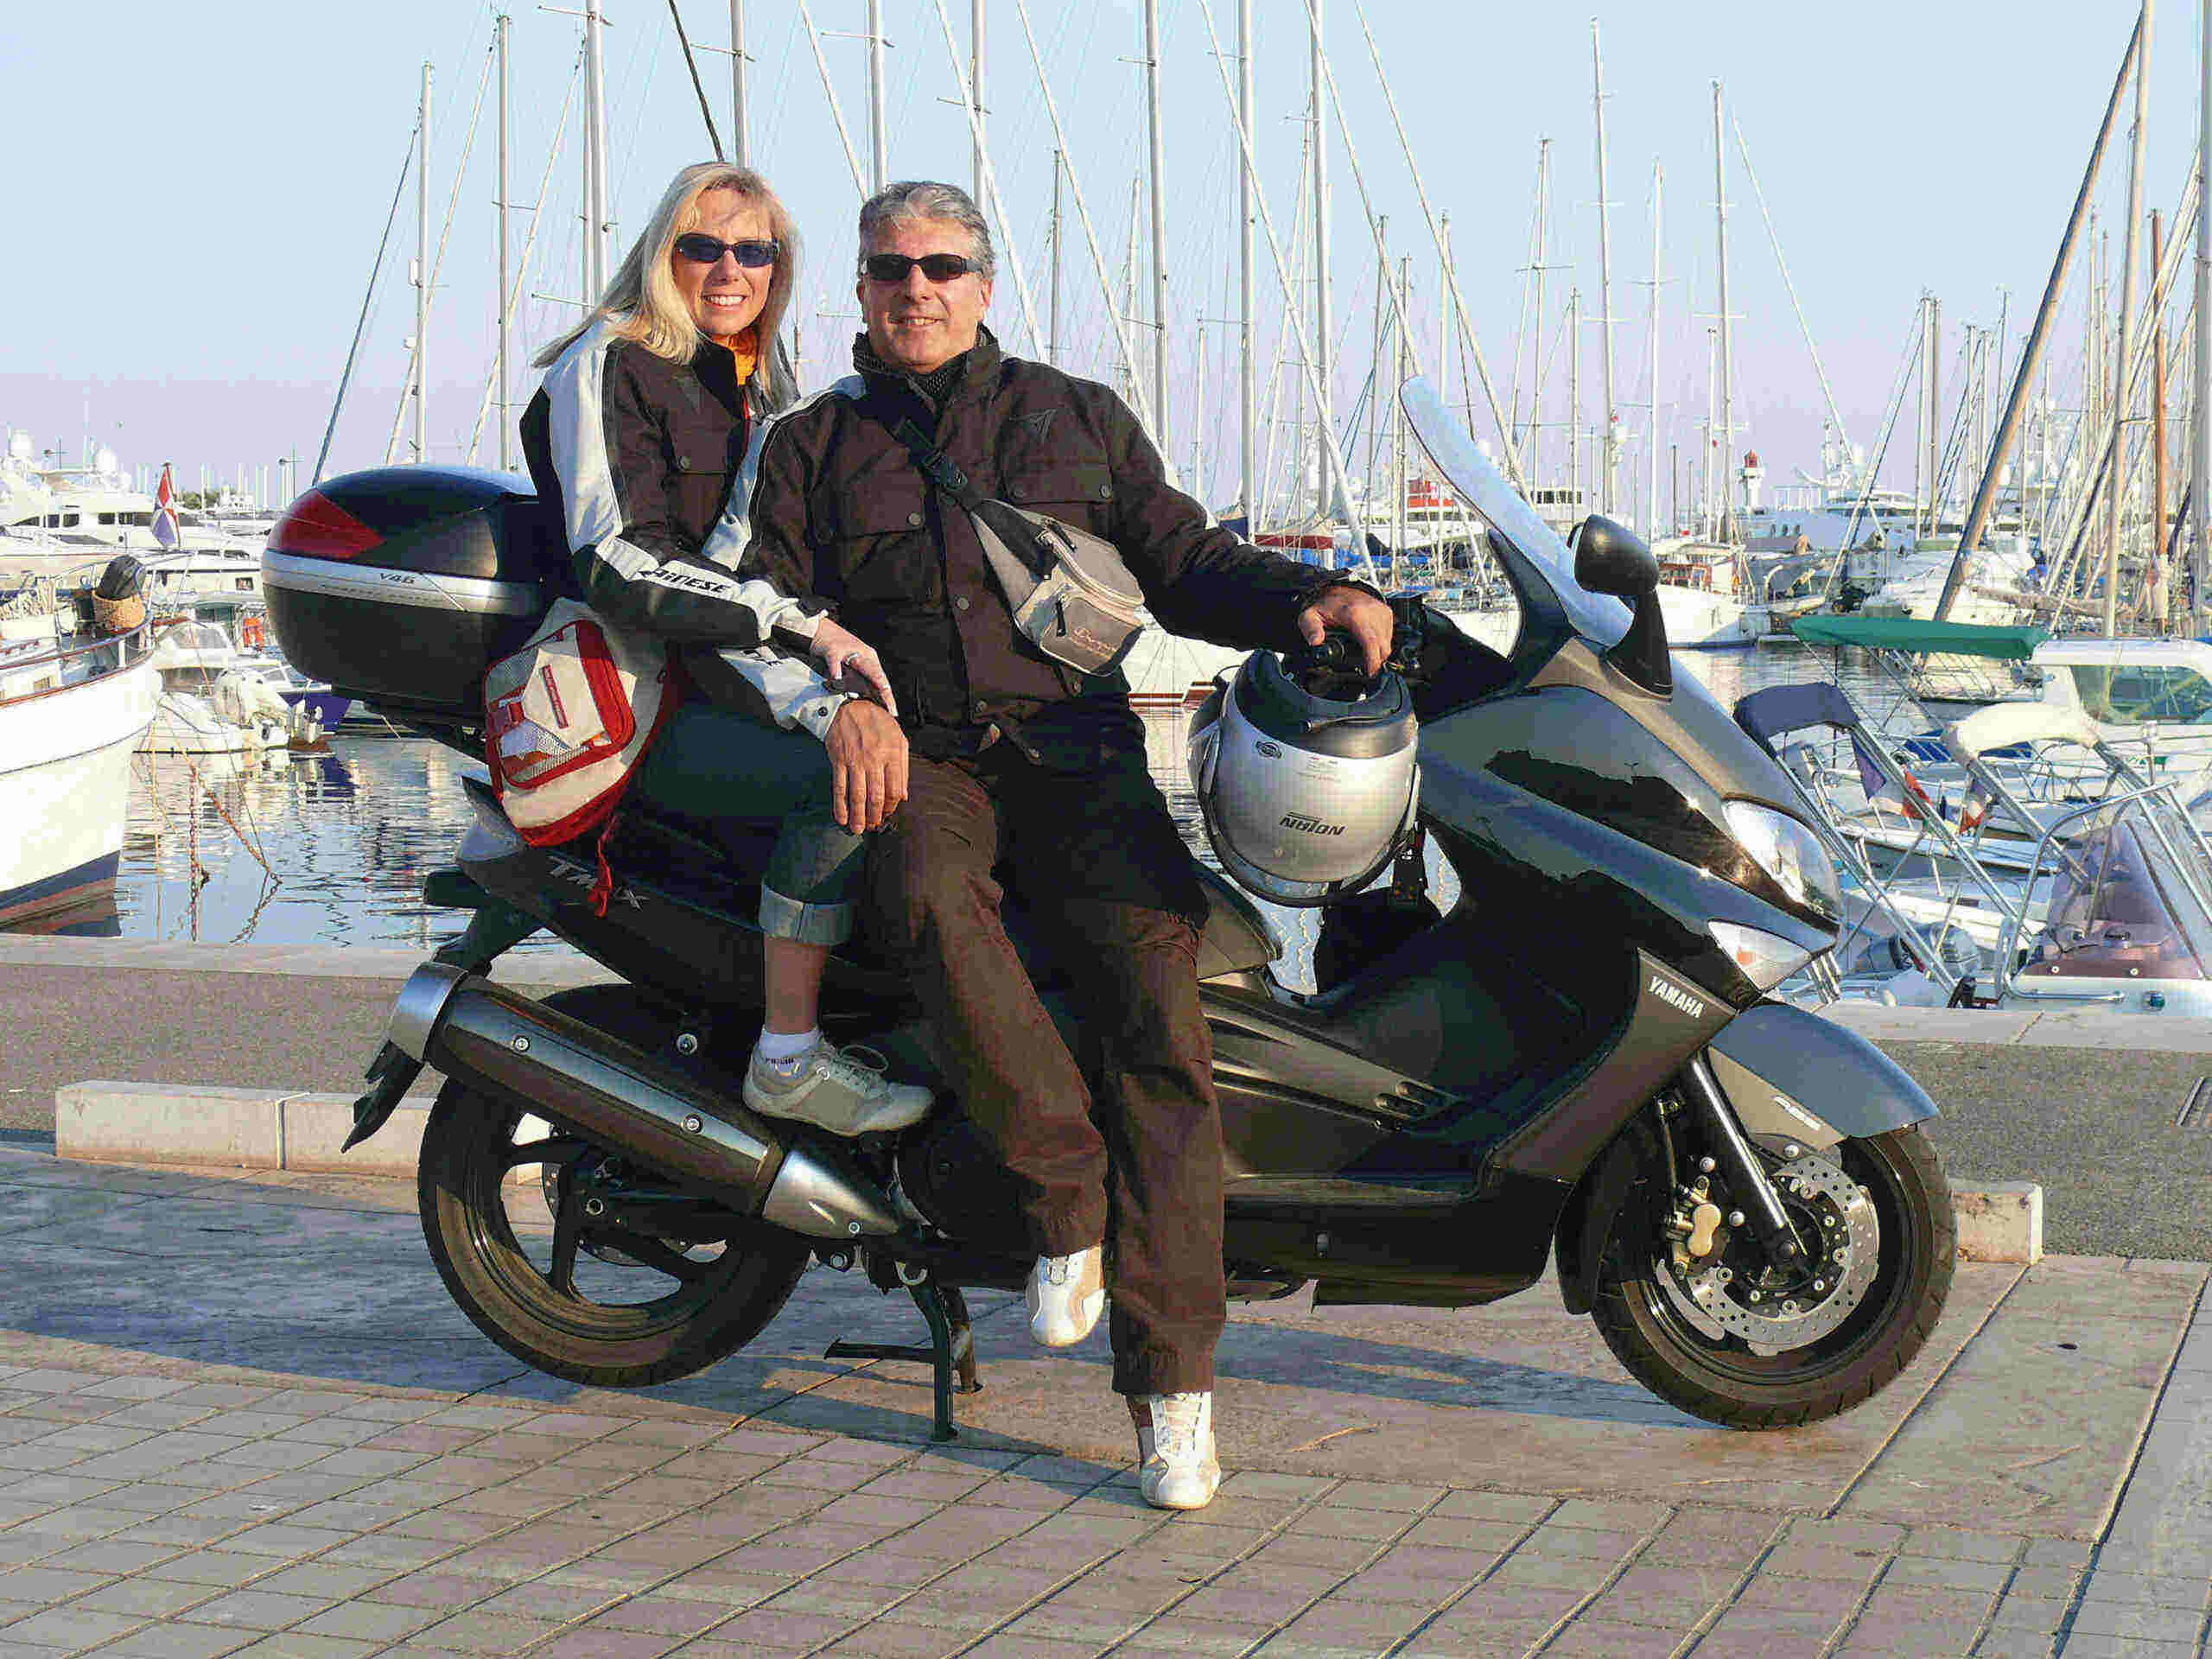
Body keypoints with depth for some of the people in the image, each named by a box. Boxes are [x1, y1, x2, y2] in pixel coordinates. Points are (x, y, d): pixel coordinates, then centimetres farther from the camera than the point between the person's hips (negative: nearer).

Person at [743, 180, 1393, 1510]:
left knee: (1156, 994, -24)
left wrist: (1308, 597, -2)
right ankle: (1067, 1183, -27)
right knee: (925, 893, -39)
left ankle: (1172, 1376, -25)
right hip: (916, 759, 0)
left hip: (1074, 744, 0)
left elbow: (1181, 561, 18)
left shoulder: (1077, 417, 21)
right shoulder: (813, 446, 18)